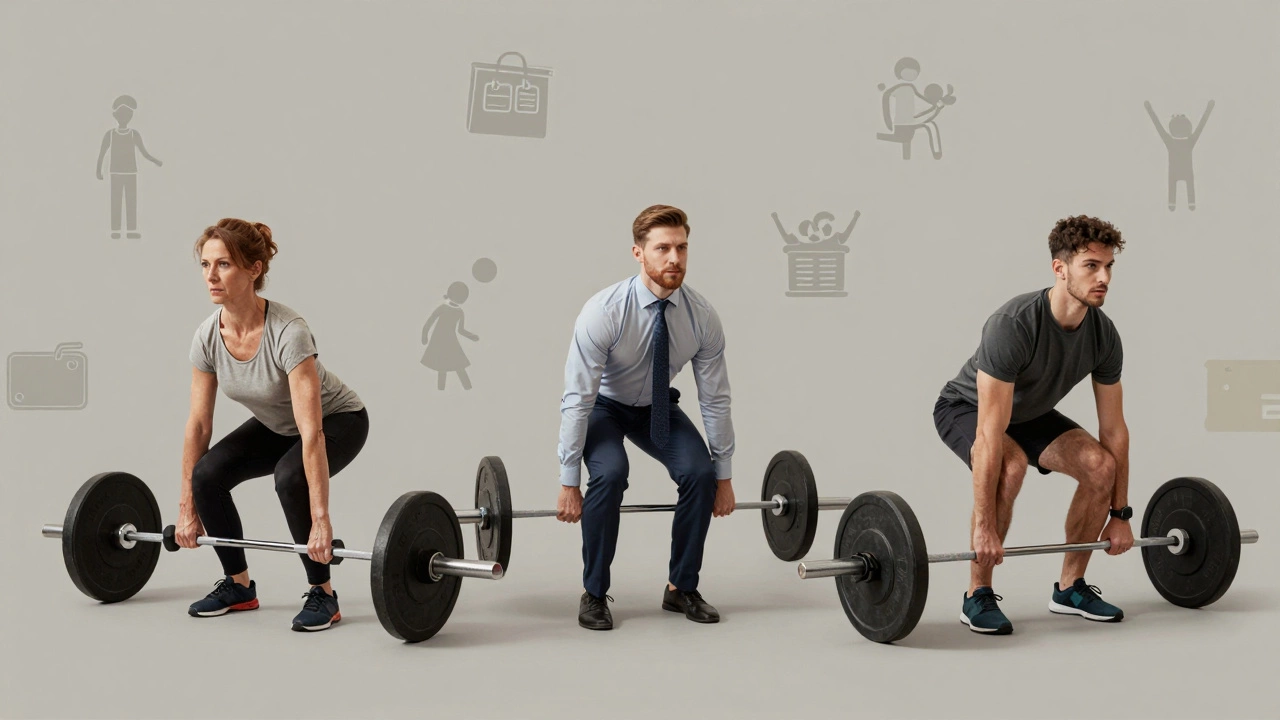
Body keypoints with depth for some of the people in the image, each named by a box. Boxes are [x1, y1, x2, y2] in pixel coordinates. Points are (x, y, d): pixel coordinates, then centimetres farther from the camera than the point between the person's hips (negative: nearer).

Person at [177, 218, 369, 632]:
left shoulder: (288, 333, -36)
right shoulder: (207, 337, -18)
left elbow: (311, 433, -39)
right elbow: (198, 424, -8)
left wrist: (320, 520, -41)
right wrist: (187, 509, -6)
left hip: (339, 420, -6)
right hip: (276, 425, 6)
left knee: (290, 477, -34)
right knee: (207, 474, -16)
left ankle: (322, 594, -14)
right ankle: (239, 586, 4)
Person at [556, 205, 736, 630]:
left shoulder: (702, 317, -21)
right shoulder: (604, 312, -31)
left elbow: (715, 399, -11)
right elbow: (577, 399, -28)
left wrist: (724, 475, -8)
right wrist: (569, 483, -27)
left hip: (657, 406, 3)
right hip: (603, 407, -3)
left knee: (700, 473, -20)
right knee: (610, 473, -31)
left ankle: (681, 587, -1)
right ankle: (594, 593, -13)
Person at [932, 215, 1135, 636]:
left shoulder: (1103, 334, -18)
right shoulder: (1013, 326, -39)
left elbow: (1114, 430, -8)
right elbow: (990, 434, -40)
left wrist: (1120, 515, -6)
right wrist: (985, 528, -40)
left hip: (1029, 412, 6)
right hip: (965, 409, -6)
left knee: (1101, 465, -14)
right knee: (1010, 467, -36)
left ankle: (1069, 587, 3)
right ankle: (978, 596, -19)